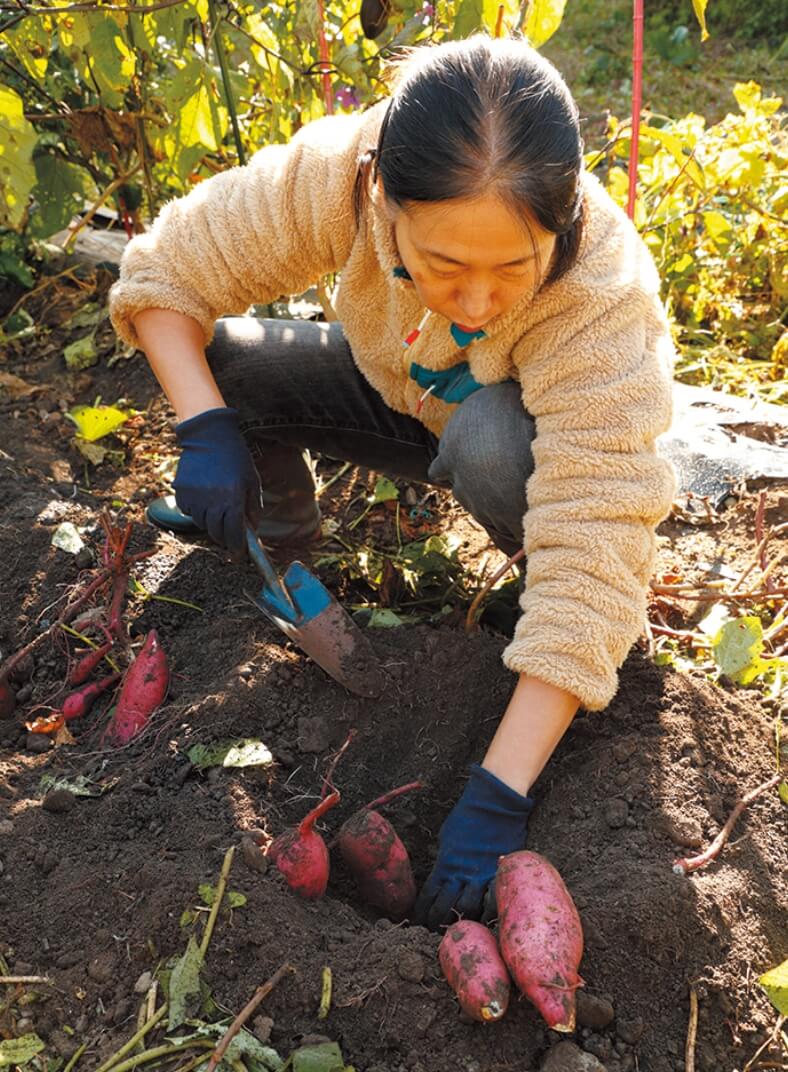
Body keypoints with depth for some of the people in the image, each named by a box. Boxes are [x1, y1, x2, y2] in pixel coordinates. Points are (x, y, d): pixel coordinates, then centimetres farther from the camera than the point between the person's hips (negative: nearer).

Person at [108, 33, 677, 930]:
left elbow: (594, 569, -40)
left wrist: (497, 795, -42)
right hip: (402, 398, 3)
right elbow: (161, 273, -17)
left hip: (512, 430, -3)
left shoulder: (603, 294, -39)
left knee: (491, 442, -39)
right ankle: (286, 508, 12)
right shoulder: (333, 176, -31)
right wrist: (204, 427, -33)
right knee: (205, 357, -19)